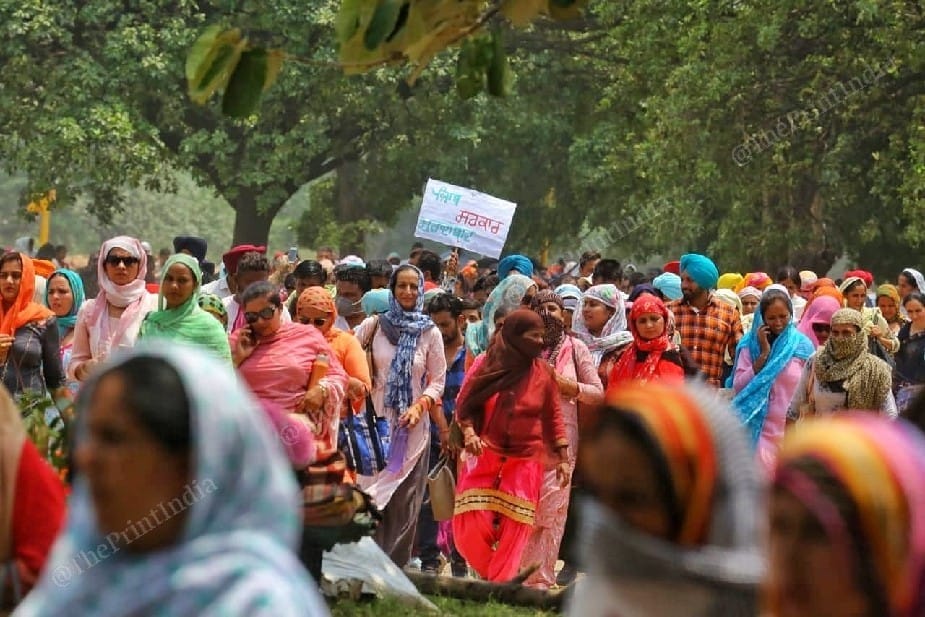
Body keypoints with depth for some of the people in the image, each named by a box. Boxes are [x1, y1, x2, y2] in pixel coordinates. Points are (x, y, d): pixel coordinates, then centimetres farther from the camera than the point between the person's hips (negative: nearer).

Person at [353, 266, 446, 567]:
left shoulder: (430, 334, 4)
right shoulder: (373, 325, 2)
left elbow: (437, 381, 5)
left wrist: (420, 406, -11)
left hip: (412, 427, 1)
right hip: (376, 420, 0)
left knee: (404, 502, 2)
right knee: (370, 497, -4)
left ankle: (396, 567, 8)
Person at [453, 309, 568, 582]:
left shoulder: (543, 373, 1)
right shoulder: (487, 364, -3)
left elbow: (554, 417, 7)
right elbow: (465, 405, 2)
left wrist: (563, 458, 3)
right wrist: (469, 431, -16)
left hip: (525, 459, 1)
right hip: (484, 455, -1)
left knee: (514, 528, -3)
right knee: (471, 526, -7)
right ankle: (490, 573, 16)